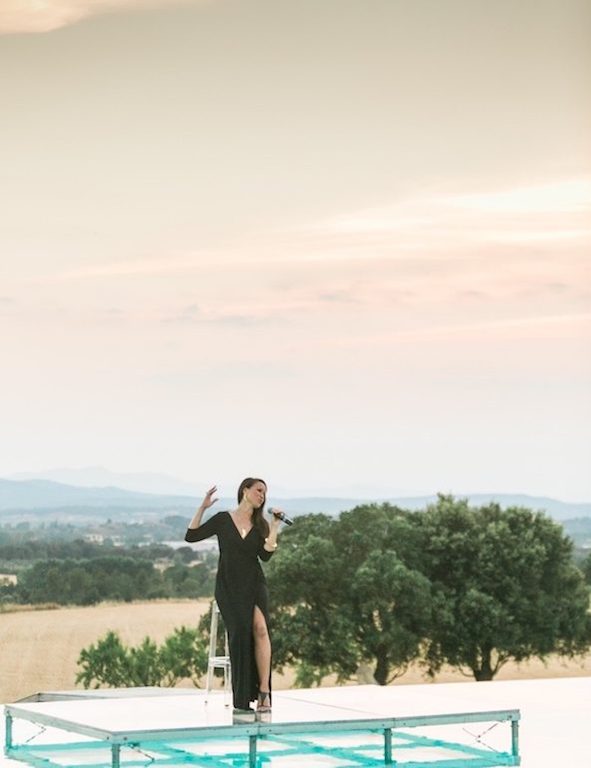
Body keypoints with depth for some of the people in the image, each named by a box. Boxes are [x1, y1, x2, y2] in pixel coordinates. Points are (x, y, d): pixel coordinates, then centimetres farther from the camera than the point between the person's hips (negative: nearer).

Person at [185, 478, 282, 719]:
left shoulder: (260, 526, 13)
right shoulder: (223, 520, 7)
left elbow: (266, 555, -1)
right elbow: (191, 536, 2)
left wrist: (275, 526, -5)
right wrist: (202, 507, -4)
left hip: (254, 584, 2)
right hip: (229, 586, -2)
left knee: (260, 626, -25)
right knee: (240, 629, -22)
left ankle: (263, 692, -27)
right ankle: (241, 700, -17)